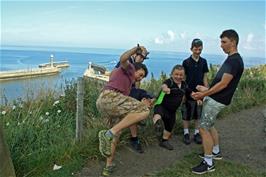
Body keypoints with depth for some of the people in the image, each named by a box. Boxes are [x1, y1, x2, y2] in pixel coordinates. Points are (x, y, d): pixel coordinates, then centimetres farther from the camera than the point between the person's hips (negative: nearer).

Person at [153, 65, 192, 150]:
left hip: (172, 110, 7)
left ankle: (164, 141, 44)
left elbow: (190, 93, 21)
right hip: (161, 106, -7)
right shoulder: (169, 81, -16)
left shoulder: (184, 85, 4)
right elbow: (164, 85, -40)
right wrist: (165, 88, -65)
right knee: (158, 115, -41)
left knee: (169, 127, 21)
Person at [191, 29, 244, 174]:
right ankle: (216, 152, 38)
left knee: (203, 128, -5)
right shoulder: (231, 59, 12)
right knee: (209, 125, 21)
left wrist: (203, 94, -17)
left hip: (217, 100, -10)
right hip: (214, 98, 10)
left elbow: (223, 84, -22)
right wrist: (207, 89, 18)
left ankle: (208, 163, 6)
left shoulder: (235, 61, -19)